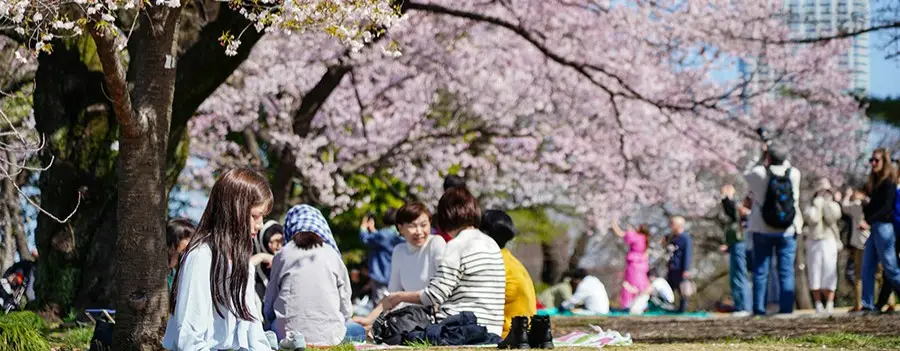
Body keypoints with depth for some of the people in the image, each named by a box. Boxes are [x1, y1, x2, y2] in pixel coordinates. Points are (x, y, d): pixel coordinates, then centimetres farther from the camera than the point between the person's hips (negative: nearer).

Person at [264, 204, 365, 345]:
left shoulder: (282, 255, 5)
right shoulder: (331, 254, 4)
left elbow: (269, 309, 9)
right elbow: (346, 309, 7)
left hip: (288, 333, 1)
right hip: (328, 335, 0)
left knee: (270, 328, 35)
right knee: (359, 331, 30)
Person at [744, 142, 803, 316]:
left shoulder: (759, 173, -11)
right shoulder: (794, 174, -4)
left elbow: (747, 175, 11)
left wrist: (763, 160, 16)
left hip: (762, 230, -1)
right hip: (788, 230, 1)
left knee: (760, 271, 5)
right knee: (786, 272, 4)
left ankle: (759, 308, 3)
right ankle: (786, 308, -1)